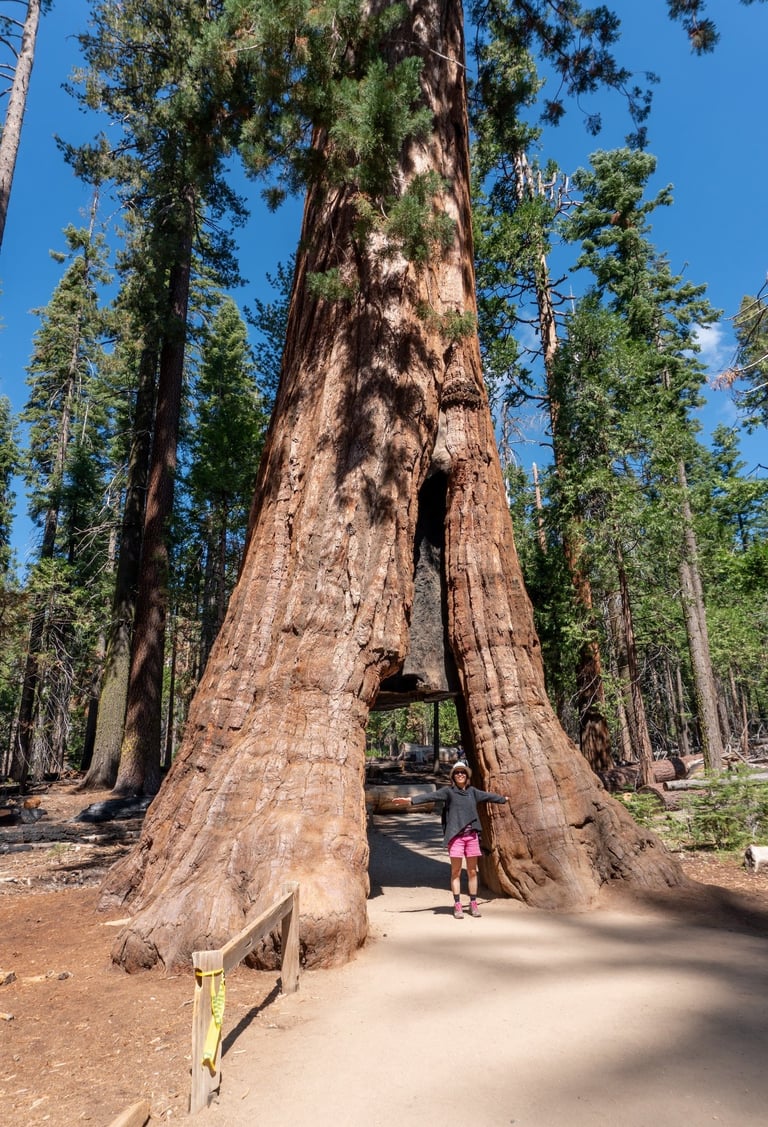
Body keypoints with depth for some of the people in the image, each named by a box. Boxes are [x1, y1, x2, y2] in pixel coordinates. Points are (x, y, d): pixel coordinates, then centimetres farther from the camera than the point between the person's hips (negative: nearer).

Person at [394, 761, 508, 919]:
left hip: (472, 835, 4)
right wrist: (411, 800, -30)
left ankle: (473, 904, 20)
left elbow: (488, 796, 29)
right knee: (456, 872, 1)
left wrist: (504, 798, 43)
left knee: (472, 871, 9)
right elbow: (430, 796, -16)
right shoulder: (448, 791, -3)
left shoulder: (473, 791, 12)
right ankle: (457, 906, 10)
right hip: (455, 835, -4)